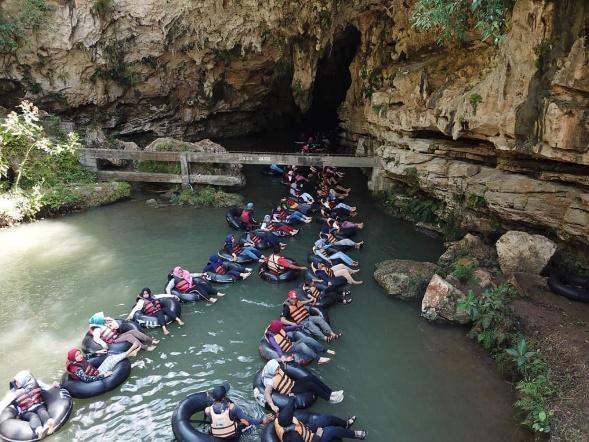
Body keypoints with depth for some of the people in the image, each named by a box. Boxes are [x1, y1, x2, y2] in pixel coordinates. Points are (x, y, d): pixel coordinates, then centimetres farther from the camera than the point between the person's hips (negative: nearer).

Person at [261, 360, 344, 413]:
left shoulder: (276, 368, -5)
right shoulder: (269, 381, -25)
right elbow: (266, 394, -38)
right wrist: (272, 405, -51)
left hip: (293, 383, 8)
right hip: (291, 391, -7)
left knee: (311, 377, -13)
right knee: (310, 385, -25)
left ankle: (331, 393, -7)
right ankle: (329, 398, -10)